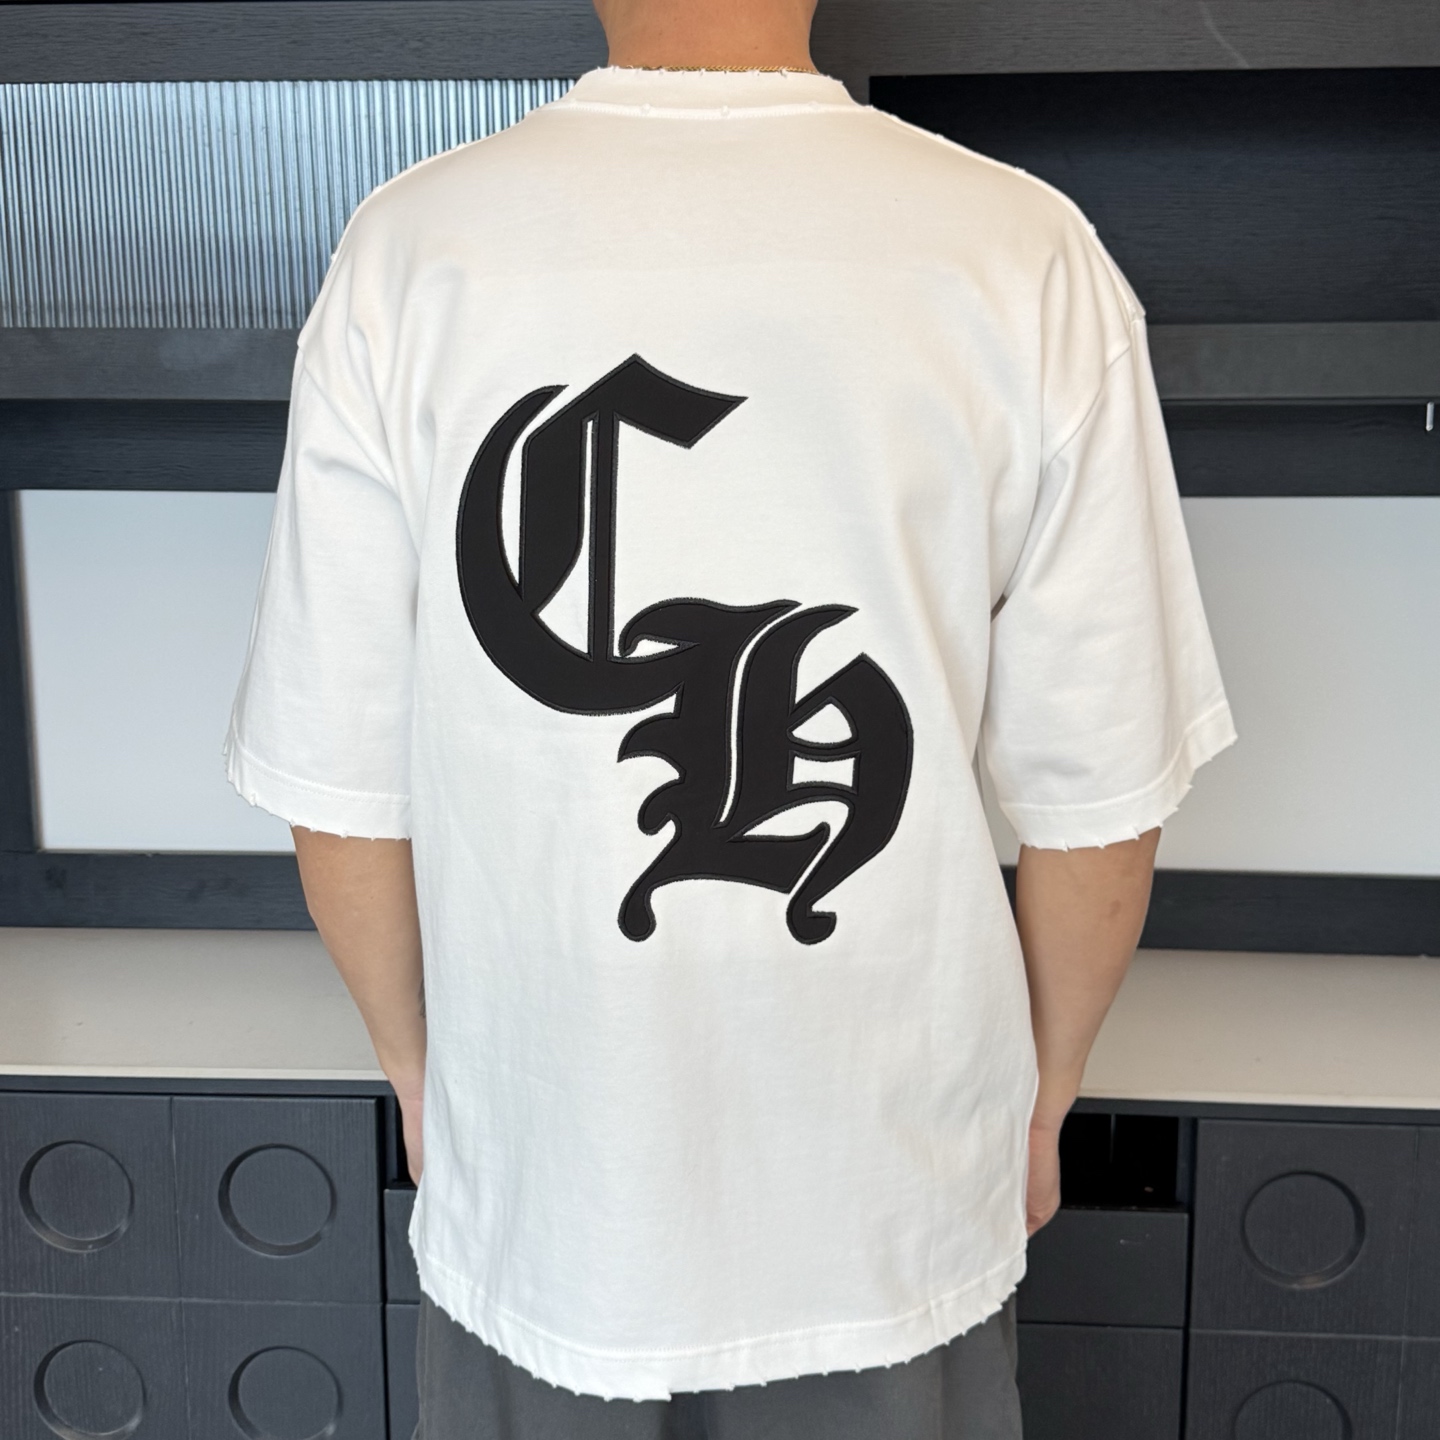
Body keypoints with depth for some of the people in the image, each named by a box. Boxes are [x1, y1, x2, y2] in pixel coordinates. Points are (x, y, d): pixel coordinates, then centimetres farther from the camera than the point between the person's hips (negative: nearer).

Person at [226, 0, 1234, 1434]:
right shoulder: (1029, 262, -16)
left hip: (534, 1202, 1)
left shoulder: (407, 256, -14)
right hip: (894, 1213, 0)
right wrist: (1041, 1096, 8)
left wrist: (420, 1073, 10)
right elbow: (1097, 810, -10)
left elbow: (343, 800, -8)